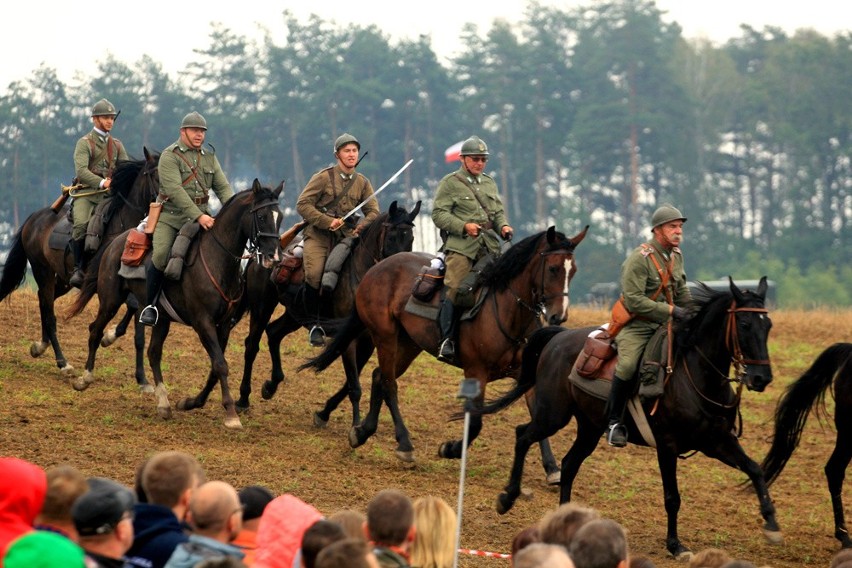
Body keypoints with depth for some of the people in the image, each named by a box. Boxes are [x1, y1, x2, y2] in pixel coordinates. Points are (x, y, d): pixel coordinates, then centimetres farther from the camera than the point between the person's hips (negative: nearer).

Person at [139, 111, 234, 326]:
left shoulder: (210, 158, 14)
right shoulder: (169, 156, -6)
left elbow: (223, 187, 8)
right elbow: (174, 190, -18)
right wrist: (198, 216, -27)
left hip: (201, 217, 5)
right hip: (170, 217, -5)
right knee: (160, 256, -24)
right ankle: (150, 305, -7)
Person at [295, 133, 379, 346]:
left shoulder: (362, 182, 11)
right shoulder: (324, 177, -3)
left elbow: (373, 212, 10)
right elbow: (303, 204, -8)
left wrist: (362, 226, -12)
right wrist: (328, 222, -18)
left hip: (345, 238, 4)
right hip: (318, 236, -4)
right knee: (314, 276, -24)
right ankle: (315, 324, -8)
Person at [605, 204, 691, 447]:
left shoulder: (676, 255, 8)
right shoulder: (639, 258, -17)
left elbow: (681, 293, 20)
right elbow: (634, 301, -24)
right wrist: (671, 310, -24)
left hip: (665, 323, 8)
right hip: (636, 325, -8)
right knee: (627, 365, -29)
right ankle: (614, 423, -16)